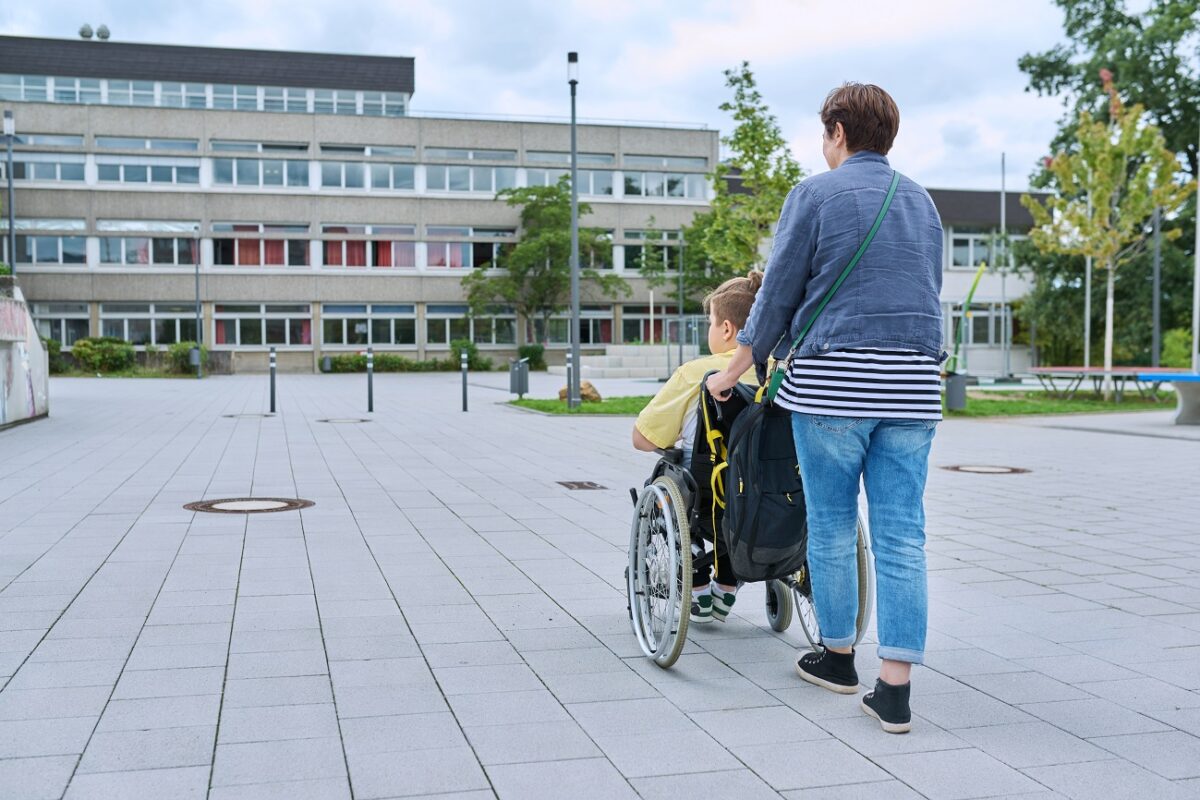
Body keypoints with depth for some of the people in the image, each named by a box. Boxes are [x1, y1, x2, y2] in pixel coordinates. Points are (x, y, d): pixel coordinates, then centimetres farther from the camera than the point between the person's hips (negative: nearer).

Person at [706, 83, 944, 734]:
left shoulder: (815, 195, -2)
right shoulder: (922, 202, 16)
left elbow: (777, 294, -2)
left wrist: (733, 372, 9)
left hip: (833, 379, -4)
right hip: (913, 384, 5)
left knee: (831, 526, 10)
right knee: (902, 534, 2)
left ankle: (838, 656, 25)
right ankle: (895, 688, 3)